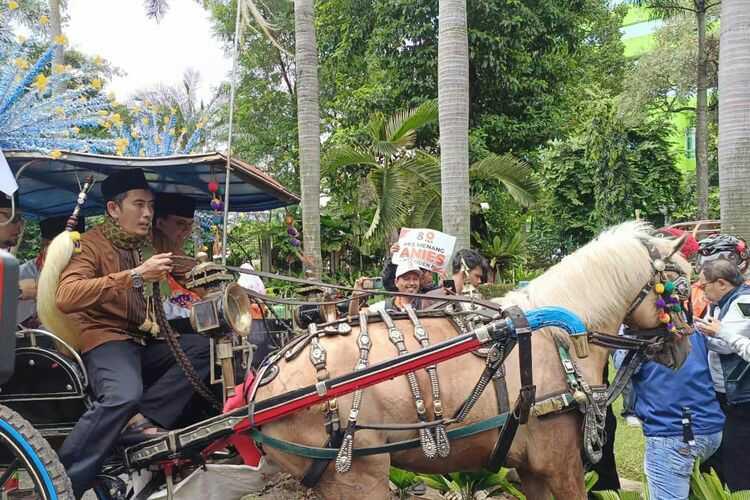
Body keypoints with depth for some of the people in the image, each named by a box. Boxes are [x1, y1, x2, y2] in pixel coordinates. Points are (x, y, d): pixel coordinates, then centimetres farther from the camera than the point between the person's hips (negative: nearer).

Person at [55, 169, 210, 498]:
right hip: (104, 338, -7)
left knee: (202, 347, -17)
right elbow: (65, 297, -22)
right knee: (123, 395, -36)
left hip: (142, 342, 7)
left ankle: (139, 421, -26)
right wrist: (134, 276, -28)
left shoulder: (142, 247, 20)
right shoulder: (92, 243, -2)